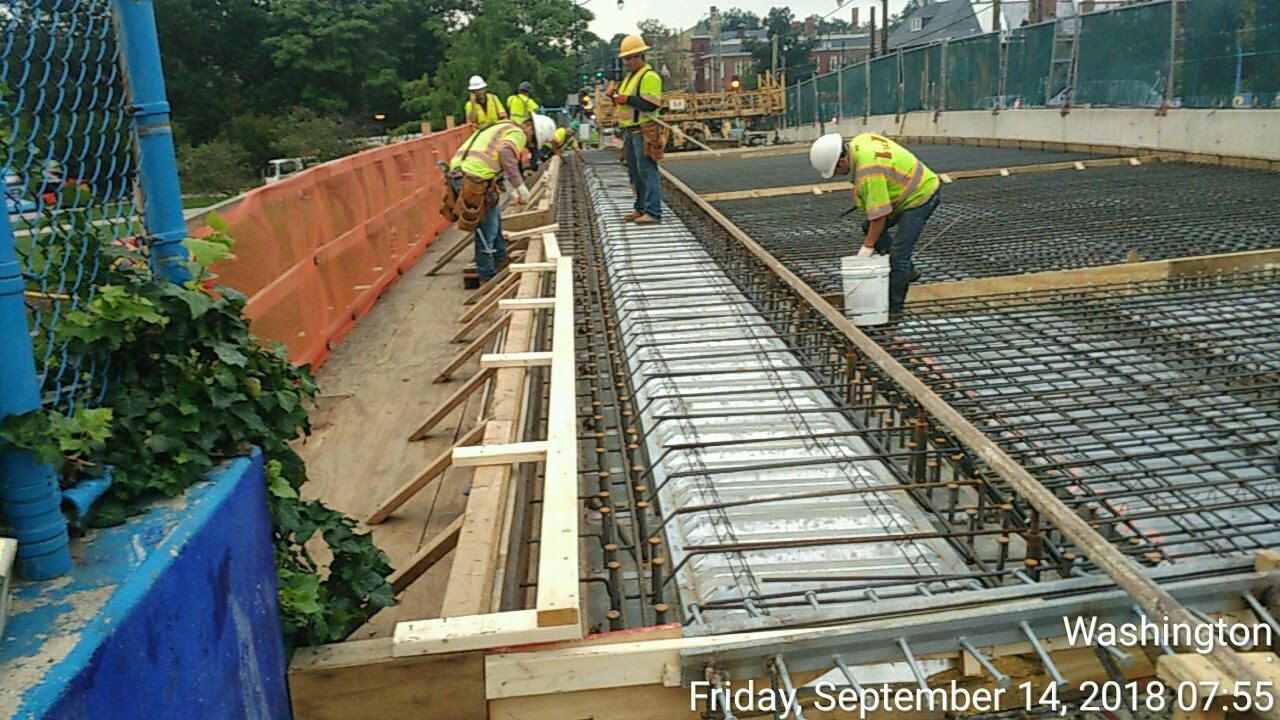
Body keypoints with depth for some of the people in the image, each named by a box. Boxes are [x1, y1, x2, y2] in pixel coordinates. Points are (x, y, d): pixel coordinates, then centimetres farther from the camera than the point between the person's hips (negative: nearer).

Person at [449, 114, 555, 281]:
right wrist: (520, 186, -19)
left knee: (494, 216, 26)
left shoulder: (503, 127, 27)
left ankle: (500, 259, 38)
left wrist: (513, 190, 35)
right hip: (474, 178, -10)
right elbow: (506, 154, -23)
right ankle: (487, 277, 14)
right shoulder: (518, 134, -3)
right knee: (487, 229, 3)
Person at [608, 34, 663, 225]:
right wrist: (615, 95, 6)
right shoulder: (630, 76, 20)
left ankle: (653, 212, -10)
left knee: (647, 171, -10)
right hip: (630, 132, 10)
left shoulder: (649, 76, -11)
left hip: (644, 132, -10)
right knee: (635, 173, 13)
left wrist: (627, 99, -19)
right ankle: (641, 209, 22)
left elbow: (651, 104, -21)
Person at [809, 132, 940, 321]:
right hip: (910, 188, 10)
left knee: (898, 253, -12)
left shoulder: (869, 172, -33)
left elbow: (879, 214, -28)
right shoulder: (858, 141, -5)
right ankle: (907, 270, 22)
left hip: (920, 197, -10)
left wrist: (867, 247, -17)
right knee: (871, 228, 13)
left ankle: (894, 310, -4)